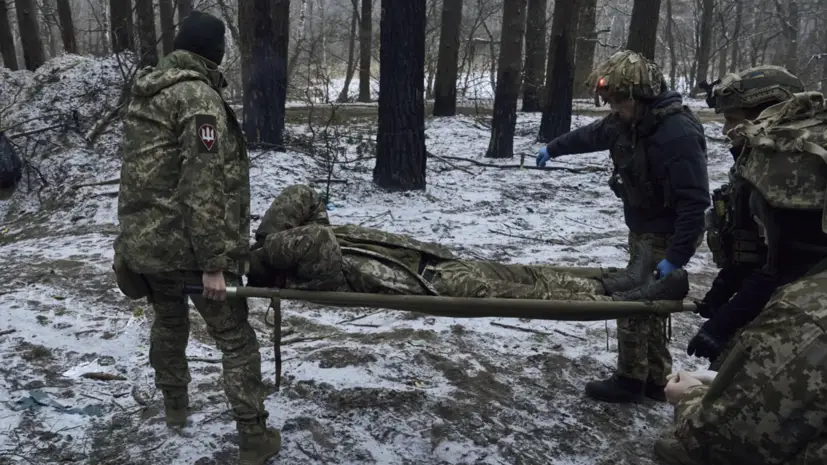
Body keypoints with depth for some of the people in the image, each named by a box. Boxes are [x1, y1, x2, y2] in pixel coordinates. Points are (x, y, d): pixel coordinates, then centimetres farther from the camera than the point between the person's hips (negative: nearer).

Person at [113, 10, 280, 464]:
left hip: (140, 239, 8)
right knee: (236, 339, 3)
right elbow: (204, 186, -23)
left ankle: (174, 405, 45)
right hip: (188, 245, -8)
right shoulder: (200, 98, -16)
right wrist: (214, 262, -22)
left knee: (168, 321, 27)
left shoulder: (144, 92, 11)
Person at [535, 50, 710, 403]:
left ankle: (631, 381, 15)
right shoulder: (628, 120, -1)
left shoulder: (678, 134, -29)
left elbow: (695, 202, -30)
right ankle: (656, 379, 28)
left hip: (667, 236, -9)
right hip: (644, 230, 9)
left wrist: (675, 257, -31)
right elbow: (593, 134, 20)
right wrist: (553, 148, 35)